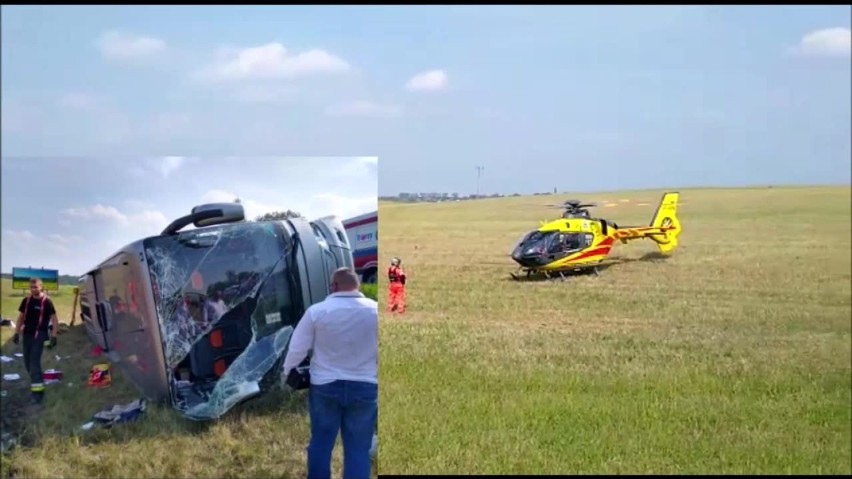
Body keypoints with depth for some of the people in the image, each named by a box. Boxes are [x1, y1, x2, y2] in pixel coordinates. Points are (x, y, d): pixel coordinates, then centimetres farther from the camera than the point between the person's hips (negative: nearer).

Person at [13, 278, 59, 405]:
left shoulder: (46, 302, -9)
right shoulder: (26, 301, 7)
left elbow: (54, 319, -8)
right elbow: (21, 317, 15)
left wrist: (54, 336, -13)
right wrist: (16, 333, 10)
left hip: (39, 334, -6)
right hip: (27, 334, 6)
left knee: (34, 362, -14)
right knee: (27, 362, 12)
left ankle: (38, 391, -14)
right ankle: (35, 383, 33)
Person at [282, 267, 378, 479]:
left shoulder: (317, 311, -7)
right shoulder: (375, 310, -7)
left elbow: (298, 347, 0)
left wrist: (286, 370, 18)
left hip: (325, 385, 0)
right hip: (365, 387, 0)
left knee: (321, 442, 14)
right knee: (358, 447, 4)